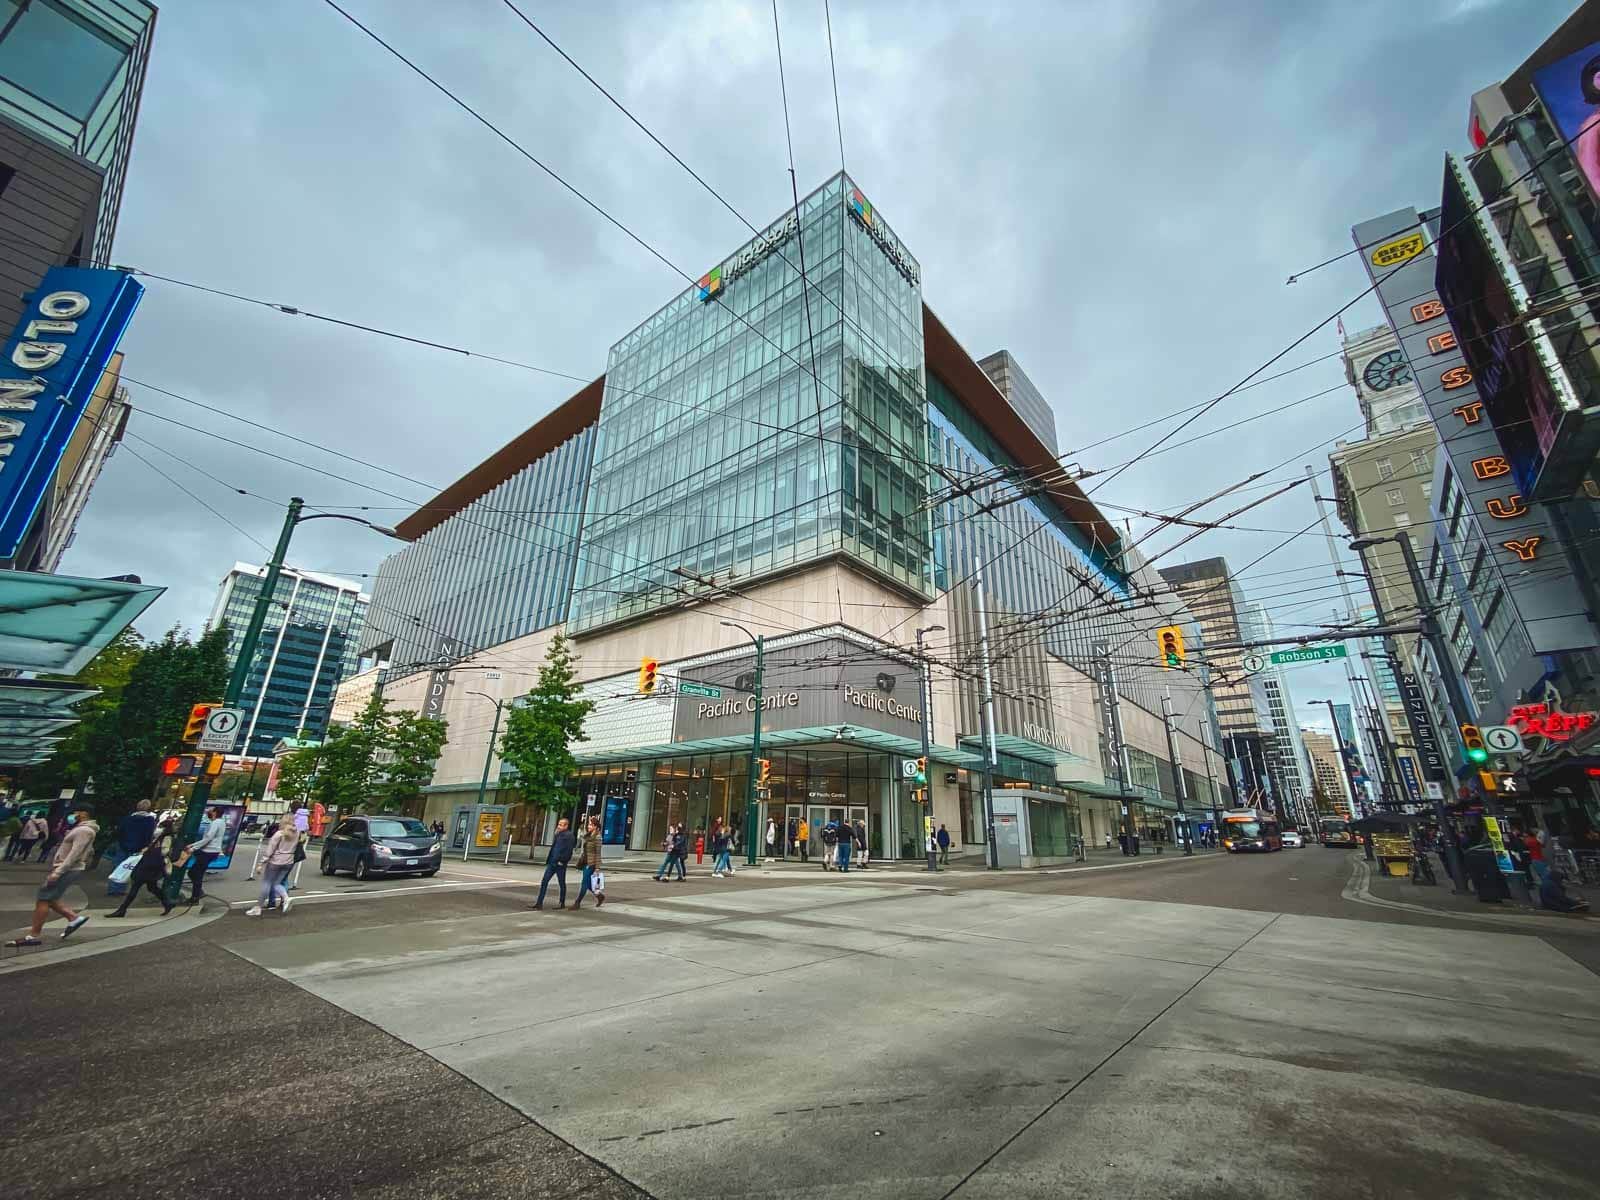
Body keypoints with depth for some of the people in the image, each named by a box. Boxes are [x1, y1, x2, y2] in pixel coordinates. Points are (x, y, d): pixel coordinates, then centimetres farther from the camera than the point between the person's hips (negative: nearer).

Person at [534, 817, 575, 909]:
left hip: (560, 864, -7)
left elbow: (569, 851, -18)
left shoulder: (569, 836, -13)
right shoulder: (558, 834, 13)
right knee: (544, 881, 2)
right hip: (552, 862, 8)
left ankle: (562, 903, 19)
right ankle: (539, 903, 6)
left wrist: (562, 861, -18)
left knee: (561, 883, 6)